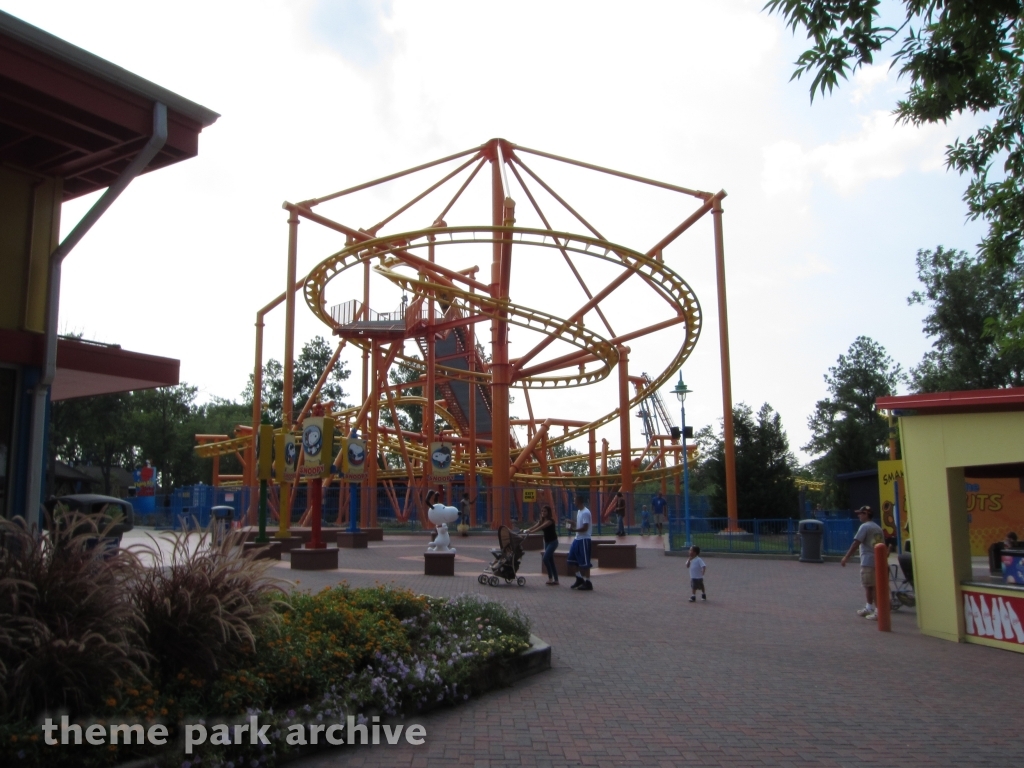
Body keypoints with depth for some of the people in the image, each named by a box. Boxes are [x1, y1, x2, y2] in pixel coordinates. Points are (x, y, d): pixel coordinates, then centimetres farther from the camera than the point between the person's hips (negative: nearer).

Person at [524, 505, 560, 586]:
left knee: (545, 558, -19)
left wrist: (530, 532, -40)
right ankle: (556, 580, 14)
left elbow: (541, 527, -29)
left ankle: (550, 578, -9)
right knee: (551, 561, 9)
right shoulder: (542, 521, 8)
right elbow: (535, 527, -6)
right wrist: (526, 531, -23)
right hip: (547, 542, 9)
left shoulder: (550, 521, -16)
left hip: (553, 542, -9)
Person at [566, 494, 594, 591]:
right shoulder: (579, 511, 12)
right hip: (577, 539, 10)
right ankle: (579, 578, 25)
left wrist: (574, 530, -18)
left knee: (584, 563, -3)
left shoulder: (585, 512, -17)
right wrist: (572, 524, 6)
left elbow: (585, 528, -22)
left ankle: (588, 583, 6)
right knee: (572, 559, 13)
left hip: (584, 540, -10)